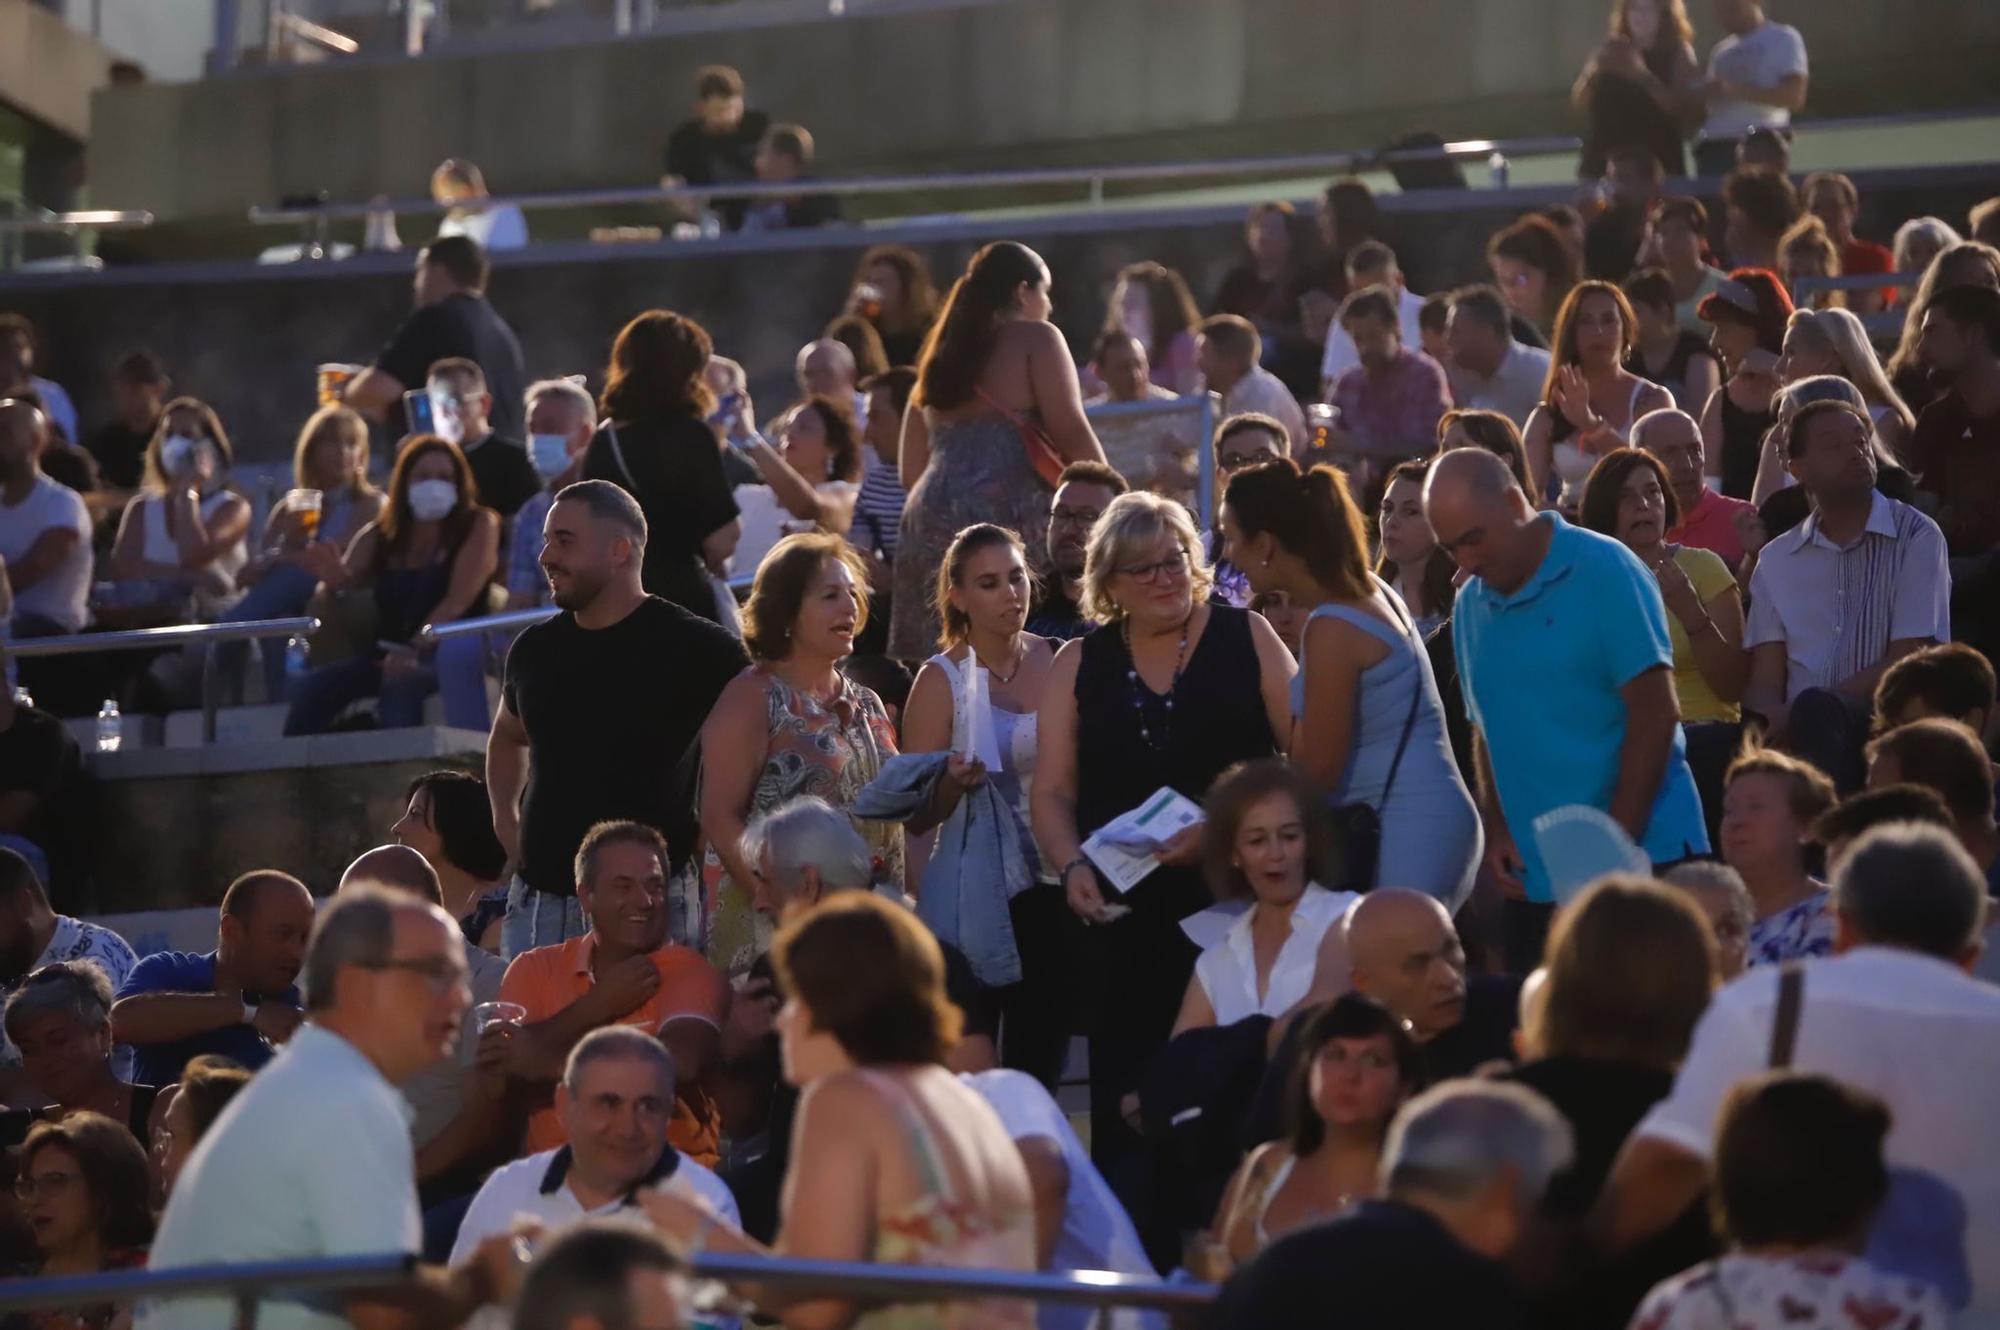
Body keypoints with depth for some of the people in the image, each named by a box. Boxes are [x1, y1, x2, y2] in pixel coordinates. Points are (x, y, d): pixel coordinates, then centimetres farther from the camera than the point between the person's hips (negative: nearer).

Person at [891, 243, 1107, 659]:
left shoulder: (942, 355, 23)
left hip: (930, 521, 7)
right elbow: (1071, 434, -6)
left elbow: (910, 470, 23)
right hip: (1011, 517, -7)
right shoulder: (1035, 339, 5)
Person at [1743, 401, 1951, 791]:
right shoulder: (1776, 560, 17)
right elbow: (1764, 682, 10)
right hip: (1798, 733, 3)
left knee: (1816, 712, -37)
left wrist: (1795, 715, -14)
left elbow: (1908, 662, -4)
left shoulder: (1916, 537, 4)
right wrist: (1773, 721, -17)